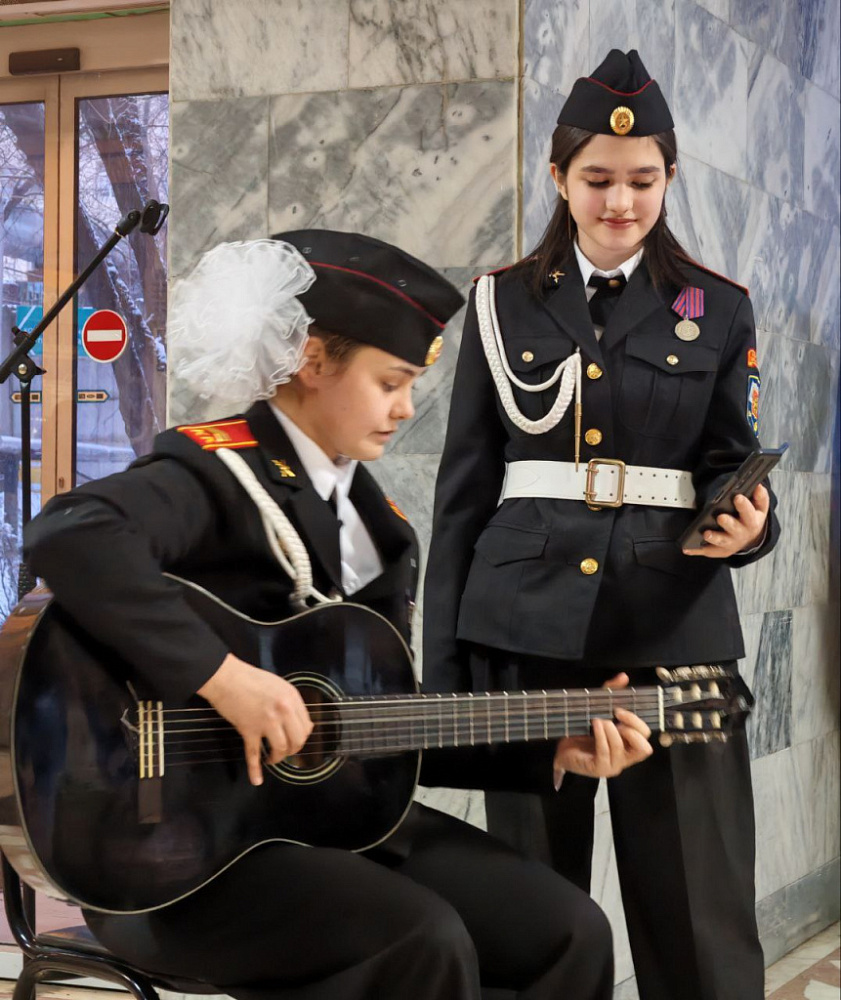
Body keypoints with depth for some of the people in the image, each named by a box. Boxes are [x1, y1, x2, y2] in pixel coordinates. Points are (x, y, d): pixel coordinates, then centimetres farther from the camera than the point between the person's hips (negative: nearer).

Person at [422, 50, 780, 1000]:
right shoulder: (504, 301, 8)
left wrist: (747, 523, -17)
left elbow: (732, 468, 8)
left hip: (674, 632, 0)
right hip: (527, 629, 1)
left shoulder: (717, 310, 7)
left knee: (700, 914, -2)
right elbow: (464, 486, 7)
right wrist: (442, 658, 3)